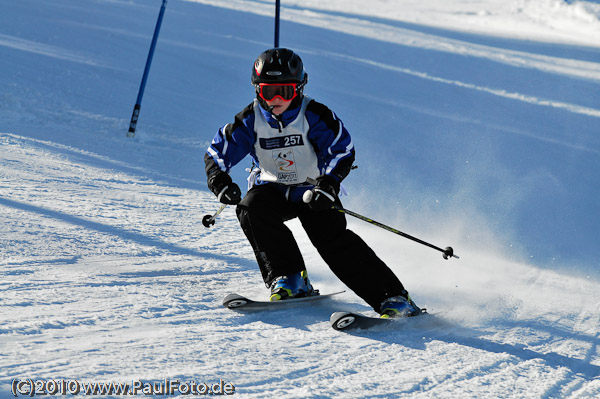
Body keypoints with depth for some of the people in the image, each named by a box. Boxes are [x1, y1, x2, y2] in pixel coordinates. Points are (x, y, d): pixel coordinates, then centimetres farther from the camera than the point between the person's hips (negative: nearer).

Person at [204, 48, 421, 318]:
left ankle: (392, 298, -24)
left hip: (312, 190, -3)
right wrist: (218, 178, -27)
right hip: (273, 190, 3)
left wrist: (328, 184, -36)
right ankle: (288, 278, -20)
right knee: (251, 209, -29)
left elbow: (342, 150, -18)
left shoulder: (313, 116, -17)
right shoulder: (251, 120, -10)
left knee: (333, 239, -24)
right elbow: (217, 152, -5)